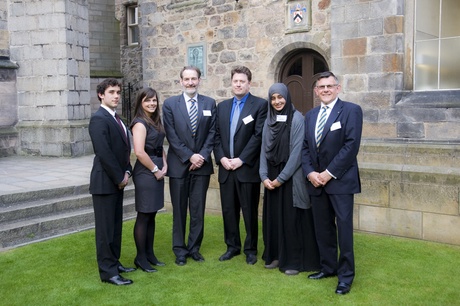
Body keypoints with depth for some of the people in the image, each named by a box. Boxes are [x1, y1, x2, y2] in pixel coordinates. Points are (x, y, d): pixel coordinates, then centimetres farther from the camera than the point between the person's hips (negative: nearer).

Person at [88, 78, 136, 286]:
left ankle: (114, 262, 26)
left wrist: (126, 172, 2)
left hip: (117, 180, 9)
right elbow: (104, 152, -21)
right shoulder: (99, 118, -15)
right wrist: (120, 177, -15)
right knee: (105, 227, -2)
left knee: (116, 225, 15)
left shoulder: (116, 119, 14)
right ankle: (108, 272, 6)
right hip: (105, 181, -9)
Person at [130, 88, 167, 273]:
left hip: (157, 172, 8)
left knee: (151, 215, 14)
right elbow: (139, 152, -22)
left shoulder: (156, 122, 14)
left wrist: (164, 166, 3)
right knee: (143, 216, 0)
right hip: (145, 173, -8)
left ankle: (149, 254, 23)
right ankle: (140, 258, 10)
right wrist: (155, 170, -13)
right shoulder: (140, 123, -12)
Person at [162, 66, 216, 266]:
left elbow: (212, 132, 3)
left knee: (198, 210, 7)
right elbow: (171, 136, -5)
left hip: (202, 164, 2)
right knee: (179, 210, 7)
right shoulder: (170, 104, 0)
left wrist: (203, 156, -9)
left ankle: (194, 248, 20)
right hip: (179, 165, -1)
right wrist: (189, 156, -11)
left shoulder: (209, 103, 6)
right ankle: (180, 250, 18)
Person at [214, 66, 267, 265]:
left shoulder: (260, 105, -4)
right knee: (228, 210, 11)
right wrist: (221, 157, -5)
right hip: (226, 168, 5)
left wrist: (241, 159, -15)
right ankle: (232, 246, 25)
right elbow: (217, 135, 10)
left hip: (247, 168, -5)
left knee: (249, 211, 5)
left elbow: (259, 135, -11)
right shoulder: (222, 106, 13)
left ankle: (250, 249, 19)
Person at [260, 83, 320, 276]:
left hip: (291, 178, -5)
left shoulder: (297, 118, -9)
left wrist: (281, 177, -15)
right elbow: (264, 150, 8)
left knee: (292, 218, 0)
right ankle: (275, 255, 24)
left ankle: (295, 260, 11)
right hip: (272, 177, 6)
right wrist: (264, 176, -4)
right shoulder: (269, 120, 9)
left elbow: (297, 151, -14)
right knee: (273, 216, 10)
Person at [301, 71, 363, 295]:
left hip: (340, 180, -5)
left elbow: (351, 145, -13)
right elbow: (305, 147, 11)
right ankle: (328, 267, 25)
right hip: (315, 181, 6)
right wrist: (309, 172, -5)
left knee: (343, 227, -1)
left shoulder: (351, 110, -4)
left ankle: (346, 274, 12)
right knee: (322, 228, 11)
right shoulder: (310, 115, 15)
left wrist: (329, 173, -15)